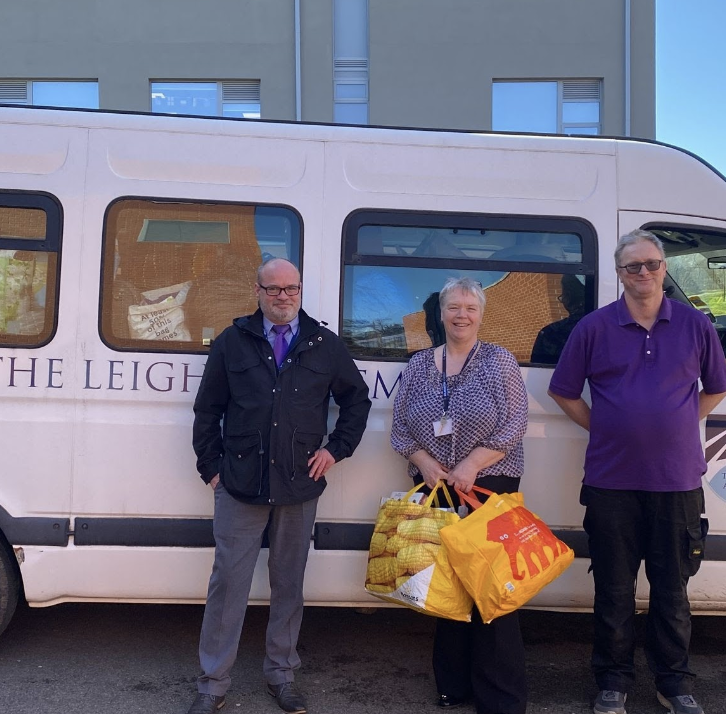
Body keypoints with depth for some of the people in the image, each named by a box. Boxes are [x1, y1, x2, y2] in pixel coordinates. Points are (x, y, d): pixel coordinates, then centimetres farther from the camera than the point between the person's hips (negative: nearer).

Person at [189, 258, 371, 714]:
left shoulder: (326, 345, 6)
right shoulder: (233, 342, 4)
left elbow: (358, 398, 14)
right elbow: (207, 411, 7)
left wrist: (337, 449, 6)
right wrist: (212, 466, 2)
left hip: (300, 486, 1)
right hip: (239, 485, -1)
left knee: (289, 583, 12)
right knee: (228, 583, 2)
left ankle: (282, 674, 27)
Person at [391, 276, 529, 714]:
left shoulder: (499, 361, 0)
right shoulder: (419, 365, 9)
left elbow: (514, 425, -7)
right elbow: (400, 426, 9)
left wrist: (471, 465, -15)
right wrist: (424, 462, -7)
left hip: (489, 486, -3)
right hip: (435, 489, 4)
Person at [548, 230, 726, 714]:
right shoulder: (594, 328, 0)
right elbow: (563, 391, 7)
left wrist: (681, 424, 7)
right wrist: (602, 429, 1)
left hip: (677, 479, 1)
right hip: (611, 480, 0)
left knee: (672, 589, 11)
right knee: (614, 589, 9)